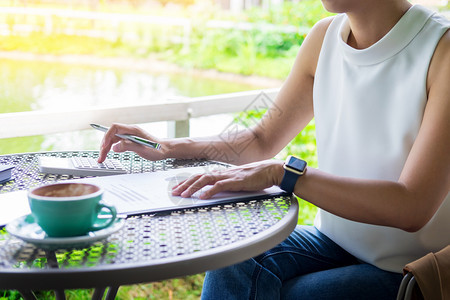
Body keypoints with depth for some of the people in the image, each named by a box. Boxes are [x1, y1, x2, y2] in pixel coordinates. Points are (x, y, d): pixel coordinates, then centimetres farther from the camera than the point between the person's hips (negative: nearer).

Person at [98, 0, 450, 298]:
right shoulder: (324, 38, 1)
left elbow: (413, 208, -27)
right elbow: (264, 140, 12)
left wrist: (281, 173, -30)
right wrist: (167, 147, 1)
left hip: (406, 270, -5)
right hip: (333, 240, 5)